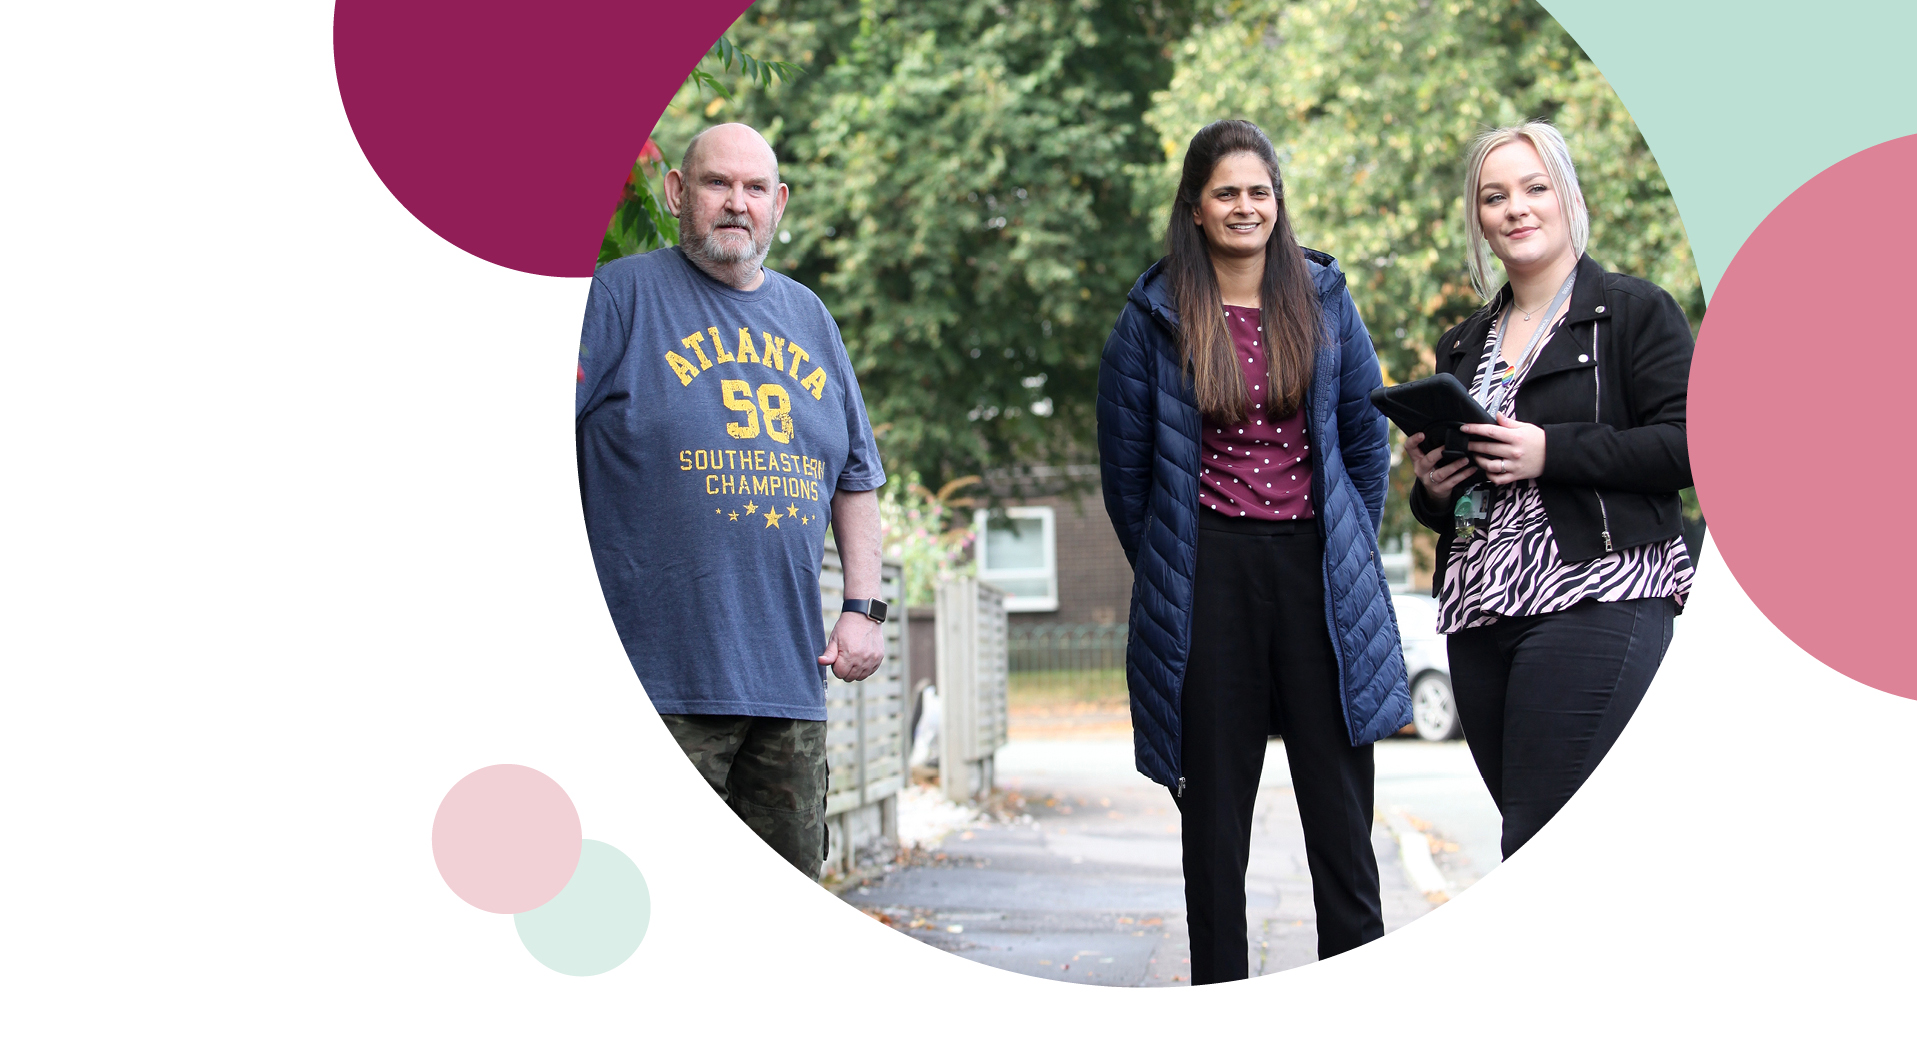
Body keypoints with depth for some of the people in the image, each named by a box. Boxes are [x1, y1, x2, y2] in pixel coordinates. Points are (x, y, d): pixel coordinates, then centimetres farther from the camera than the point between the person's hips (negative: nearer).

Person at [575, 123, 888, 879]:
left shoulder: (808, 318, 18)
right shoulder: (622, 295, 0)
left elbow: (856, 477, 24)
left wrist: (863, 607, 13)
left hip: (791, 679, 6)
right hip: (659, 675, -6)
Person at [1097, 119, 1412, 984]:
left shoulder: (1323, 300, 7)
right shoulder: (1155, 316, 1)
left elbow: (1366, 434, 14)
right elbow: (1124, 464, 6)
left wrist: (1348, 549, 11)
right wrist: (1166, 571, 10)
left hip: (1319, 571, 2)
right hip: (1208, 578, -1)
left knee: (1338, 786, 3)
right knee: (1214, 799, 4)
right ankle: (1218, 986, 11)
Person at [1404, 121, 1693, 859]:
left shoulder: (1635, 312, 3)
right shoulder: (1464, 346, 22)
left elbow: (1690, 445, -8)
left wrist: (1550, 451, -15)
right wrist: (1432, 487, 3)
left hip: (1595, 601, -7)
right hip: (1478, 617, 7)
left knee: (1540, 846, -16)